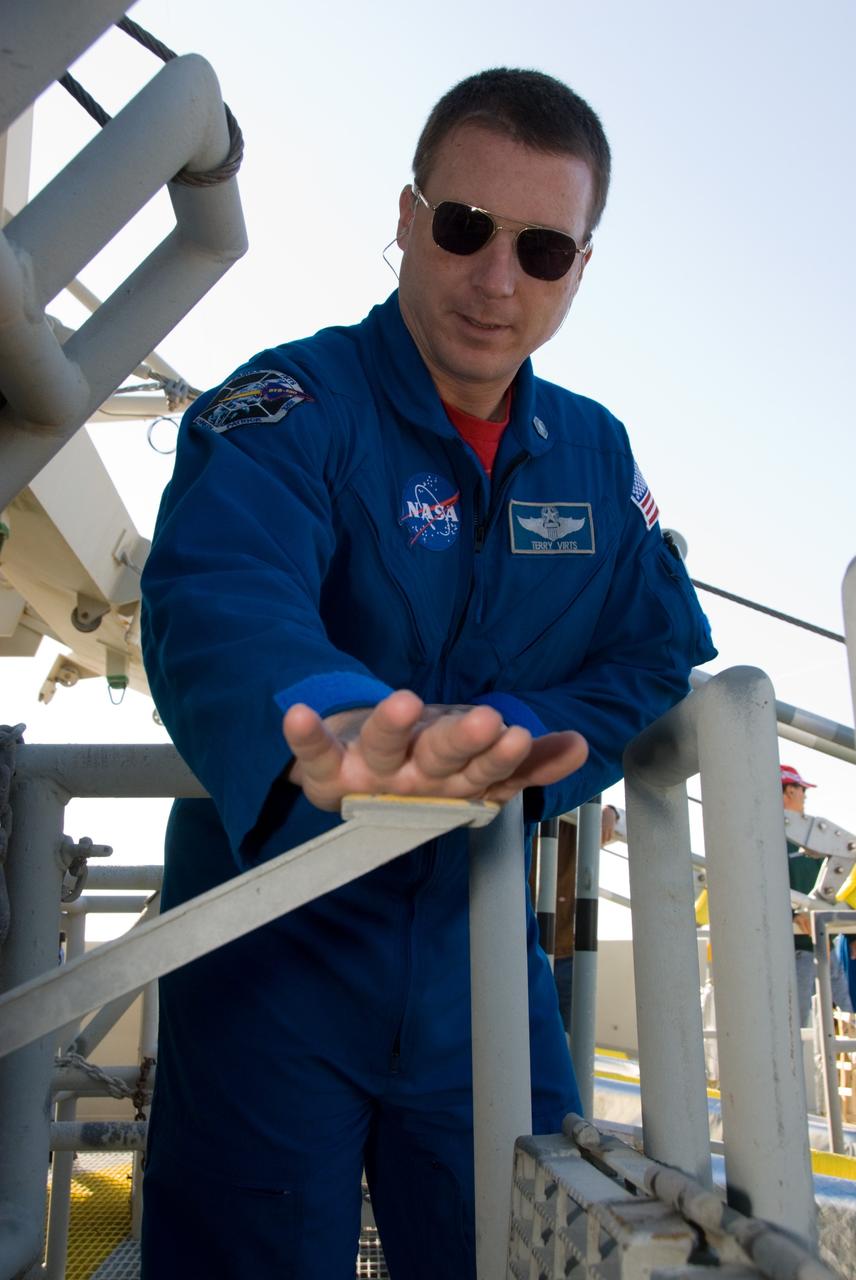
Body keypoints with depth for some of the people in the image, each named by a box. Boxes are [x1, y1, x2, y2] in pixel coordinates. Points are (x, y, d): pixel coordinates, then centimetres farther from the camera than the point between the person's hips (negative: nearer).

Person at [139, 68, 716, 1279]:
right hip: (274, 934, -4)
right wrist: (328, 737, -54)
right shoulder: (289, 408, -11)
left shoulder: (597, 454, 7)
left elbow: (663, 656, 1)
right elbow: (218, 606, -31)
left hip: (475, 941, 5)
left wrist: (517, 736, -19)